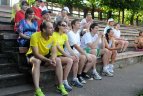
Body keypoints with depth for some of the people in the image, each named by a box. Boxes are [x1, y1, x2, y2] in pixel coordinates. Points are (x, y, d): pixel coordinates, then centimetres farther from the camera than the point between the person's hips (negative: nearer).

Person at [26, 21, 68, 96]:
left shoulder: (52, 38, -10)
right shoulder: (35, 36, -27)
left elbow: (54, 52, -12)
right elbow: (36, 54, -31)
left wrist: (53, 59, -35)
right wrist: (48, 60, -40)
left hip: (45, 56, 5)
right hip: (33, 56, -5)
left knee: (58, 60, -20)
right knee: (36, 61, -39)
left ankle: (61, 86, -14)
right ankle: (37, 90, -41)